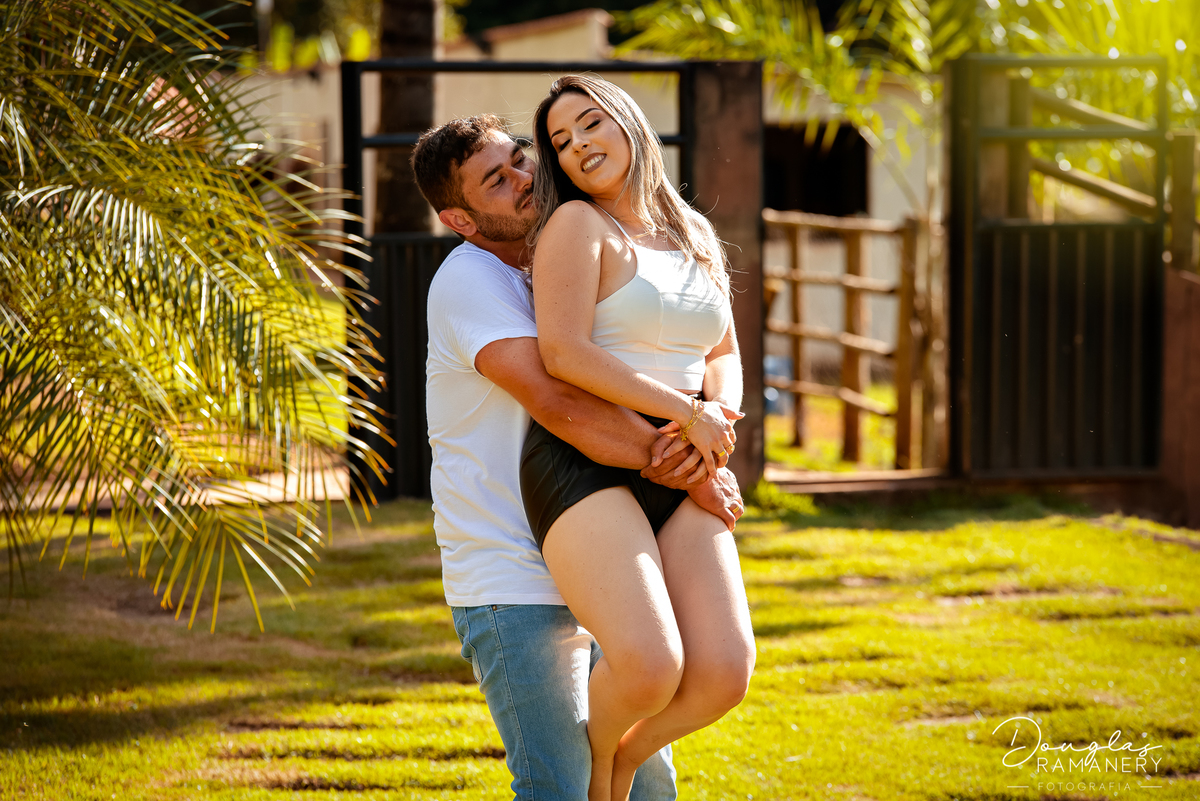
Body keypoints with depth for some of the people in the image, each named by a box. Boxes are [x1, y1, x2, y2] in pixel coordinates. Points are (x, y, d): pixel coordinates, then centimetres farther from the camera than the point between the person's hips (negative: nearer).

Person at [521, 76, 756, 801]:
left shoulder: (693, 236, 18)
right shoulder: (577, 226, -2)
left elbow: (724, 355, 22)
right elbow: (563, 353, -14)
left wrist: (721, 412, -2)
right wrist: (687, 412, -11)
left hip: (679, 482, 6)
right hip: (584, 471, -6)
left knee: (724, 674, -16)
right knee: (650, 668, -27)